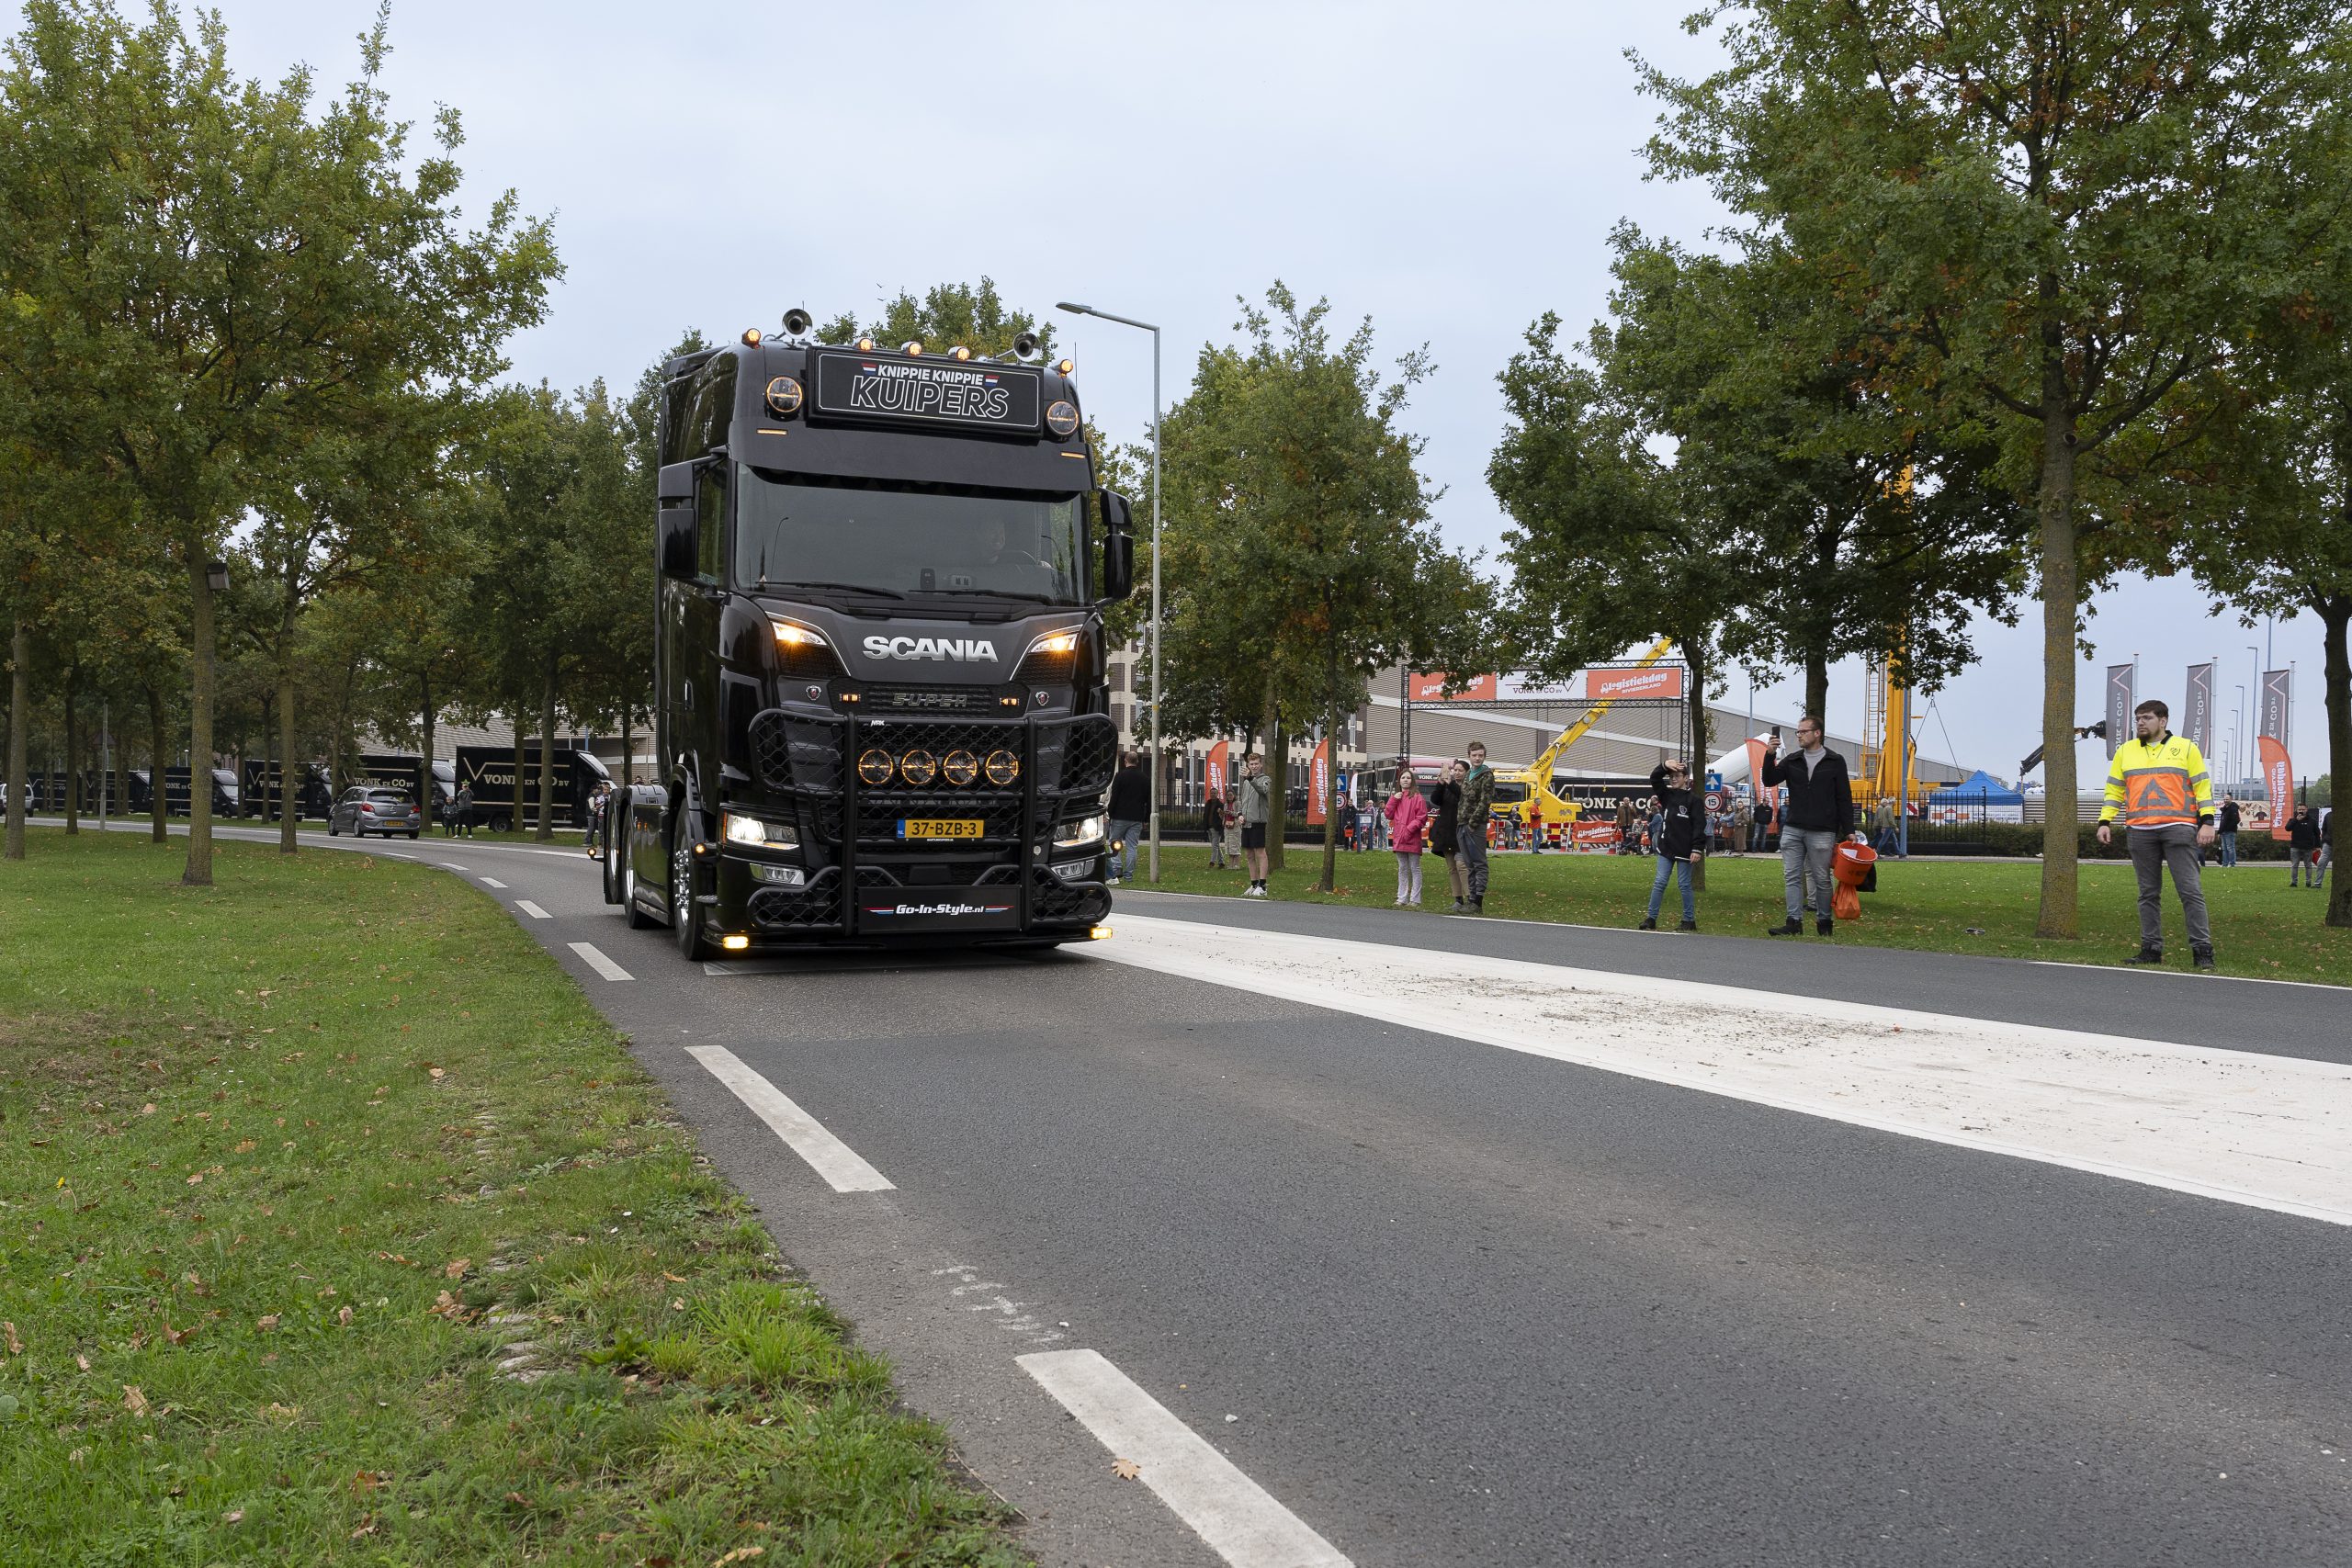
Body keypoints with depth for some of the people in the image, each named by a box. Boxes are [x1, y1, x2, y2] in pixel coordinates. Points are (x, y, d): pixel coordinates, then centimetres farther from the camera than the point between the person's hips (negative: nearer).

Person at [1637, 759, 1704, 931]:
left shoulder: (1693, 800, -6)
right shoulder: (1666, 794, 10)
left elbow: (1699, 826, -11)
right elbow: (1654, 778, 4)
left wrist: (1697, 849, -18)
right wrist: (1665, 765, -14)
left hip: (1684, 851, -5)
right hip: (1666, 848, 5)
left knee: (1684, 885, 2)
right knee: (1659, 883, 2)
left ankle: (1689, 920, 11)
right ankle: (1651, 919, 3)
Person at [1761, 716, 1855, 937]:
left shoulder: (1835, 762, 2)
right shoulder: (1792, 761, 12)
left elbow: (1844, 799, 2)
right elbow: (1770, 781, 0)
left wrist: (1849, 830, -3)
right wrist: (1770, 755, -13)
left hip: (1822, 832, -4)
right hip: (1792, 829, 4)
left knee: (1821, 878, 3)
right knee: (1792, 876, -1)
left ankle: (1824, 921, 14)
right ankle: (1794, 922, -2)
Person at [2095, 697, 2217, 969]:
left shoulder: (2186, 748, 6)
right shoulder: (2125, 751, 14)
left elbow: (2202, 786, 3)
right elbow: (2114, 790, 16)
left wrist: (2207, 822, -6)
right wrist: (2104, 821, 6)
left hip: (2178, 830, -3)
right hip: (2140, 832, 3)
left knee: (2190, 890, -6)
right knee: (2148, 893, 6)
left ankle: (2202, 949, -4)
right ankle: (2151, 949, 11)